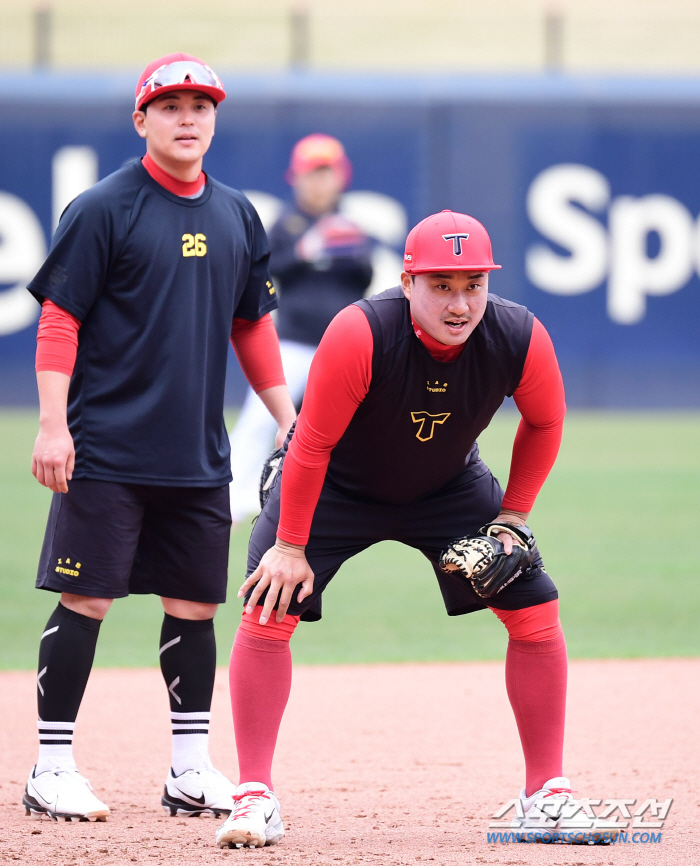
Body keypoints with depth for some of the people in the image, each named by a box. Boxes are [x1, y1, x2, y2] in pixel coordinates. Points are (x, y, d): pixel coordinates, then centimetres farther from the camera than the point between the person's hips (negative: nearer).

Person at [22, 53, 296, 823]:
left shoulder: (237, 216, 12)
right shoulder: (102, 210, -6)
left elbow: (252, 326, 20)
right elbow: (59, 320, -8)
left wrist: (287, 418, 15)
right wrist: (53, 426, -15)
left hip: (198, 457, 6)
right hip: (106, 453, -5)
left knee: (193, 604, 7)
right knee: (85, 598, -5)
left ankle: (191, 771, 14)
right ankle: (52, 770, 1)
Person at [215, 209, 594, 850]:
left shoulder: (521, 340, -26)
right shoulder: (360, 334, -37)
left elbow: (544, 424, -4)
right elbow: (313, 443, -27)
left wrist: (513, 518, -8)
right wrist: (291, 546, -21)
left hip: (449, 486, 3)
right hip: (335, 485, -3)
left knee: (537, 612, -4)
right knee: (268, 610, -17)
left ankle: (547, 793, 10)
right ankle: (255, 797, -8)